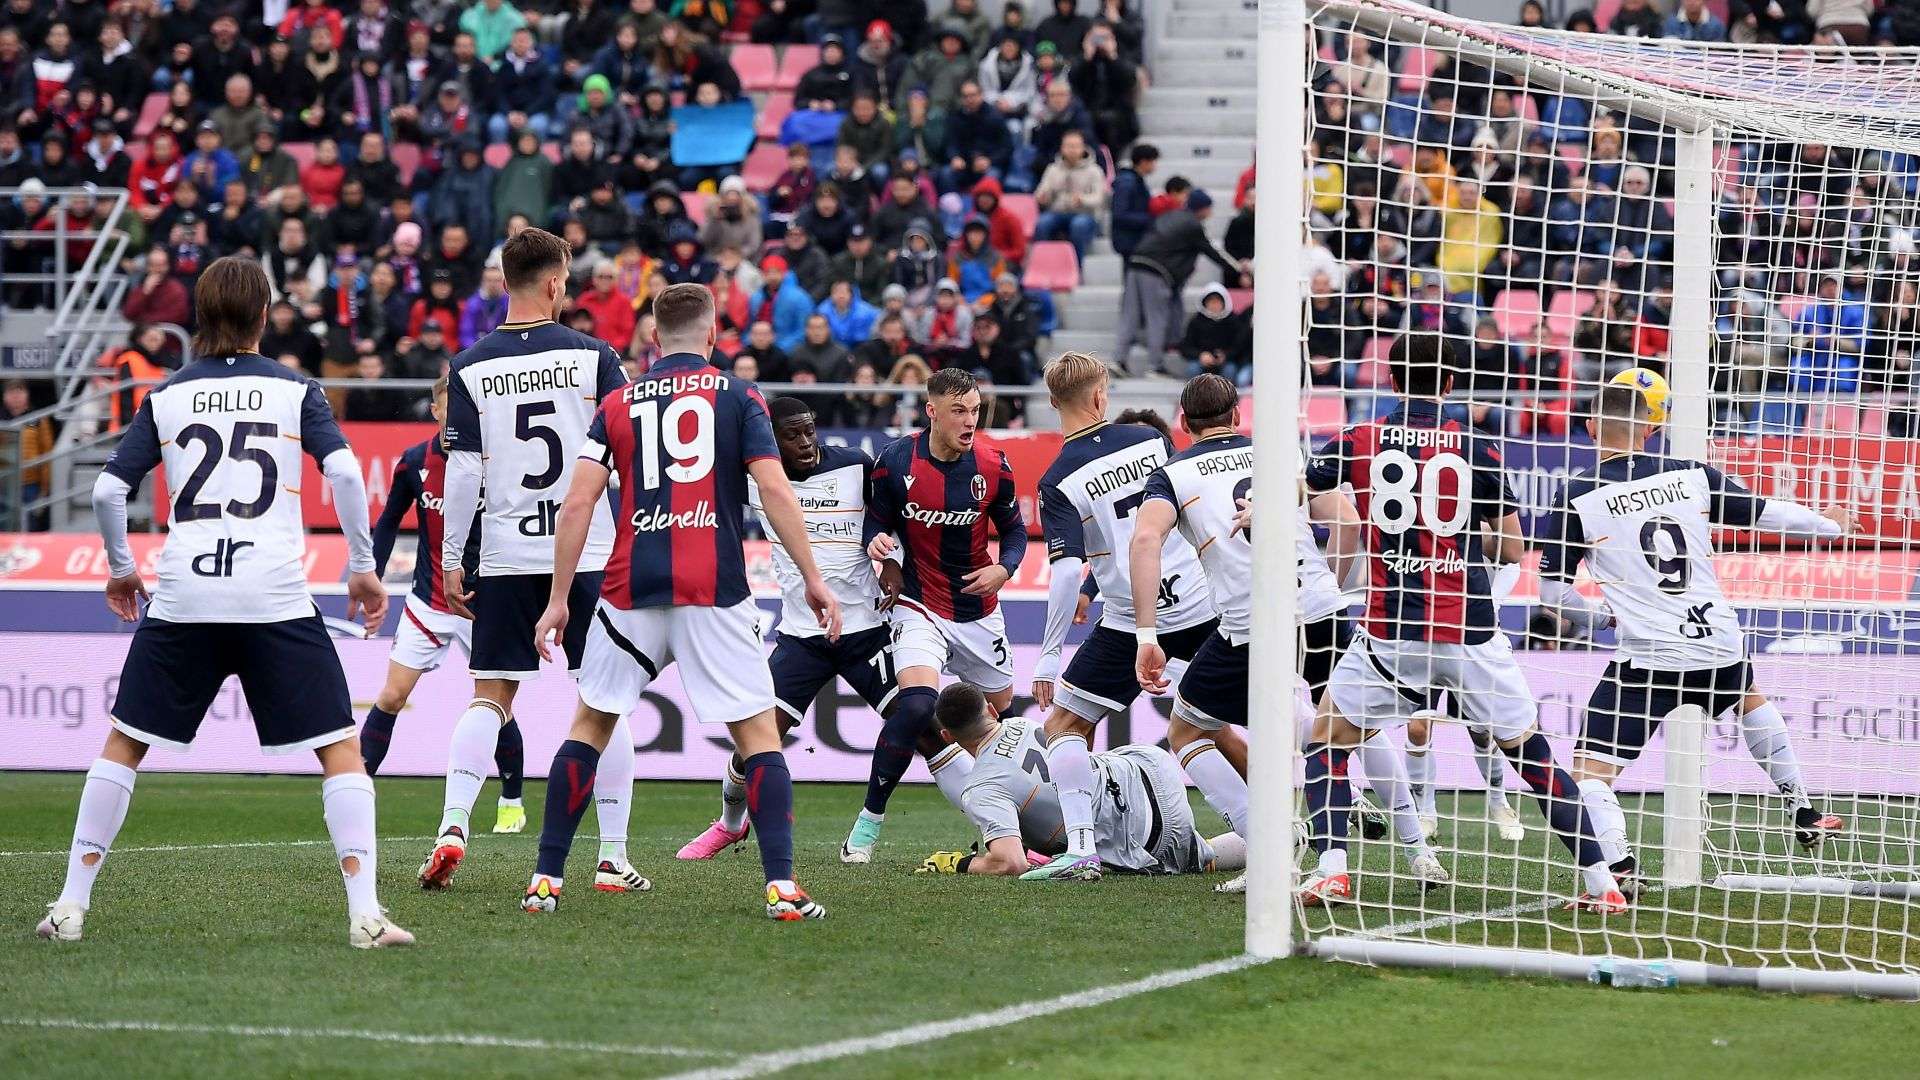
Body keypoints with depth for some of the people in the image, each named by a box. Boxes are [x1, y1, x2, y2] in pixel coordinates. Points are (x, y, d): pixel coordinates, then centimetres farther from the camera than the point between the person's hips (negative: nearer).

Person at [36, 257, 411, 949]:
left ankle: (71, 904, 12)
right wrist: (363, 567, 1)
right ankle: (365, 912, -10)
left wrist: (121, 568, 22)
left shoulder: (166, 397, 9)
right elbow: (344, 472, -7)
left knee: (124, 745, 15)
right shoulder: (296, 390, 5)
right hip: (276, 599, -2)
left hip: (181, 600, 2)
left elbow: (108, 490, 6)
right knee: (340, 749, 2)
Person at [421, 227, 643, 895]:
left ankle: (453, 825, -7)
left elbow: (462, 472, -1)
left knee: (490, 697, 10)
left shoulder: (471, 367, 1)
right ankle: (613, 858, 4)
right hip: (589, 555, -1)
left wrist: (451, 560, 6)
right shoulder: (592, 356, -3)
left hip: (507, 559, 1)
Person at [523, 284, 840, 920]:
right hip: (715, 594, -2)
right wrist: (814, 580, -2)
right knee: (758, 734, 3)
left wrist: (559, 598, 6)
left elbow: (577, 505, 3)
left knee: (589, 726, 16)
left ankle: (546, 879, 12)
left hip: (632, 594, 2)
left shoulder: (619, 405, 11)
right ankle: (781, 886, -9)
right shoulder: (738, 399, 5)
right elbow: (775, 492, -5)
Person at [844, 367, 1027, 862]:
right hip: (919, 607, -4)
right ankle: (869, 821, -15)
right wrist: (877, 540, -22)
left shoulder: (992, 465, -8)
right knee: (916, 705, -26)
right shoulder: (896, 460, -13)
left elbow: (1014, 529, 6)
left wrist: (1003, 568, -14)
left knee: (1001, 717, 15)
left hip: (979, 611, 4)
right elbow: (878, 520, 1)